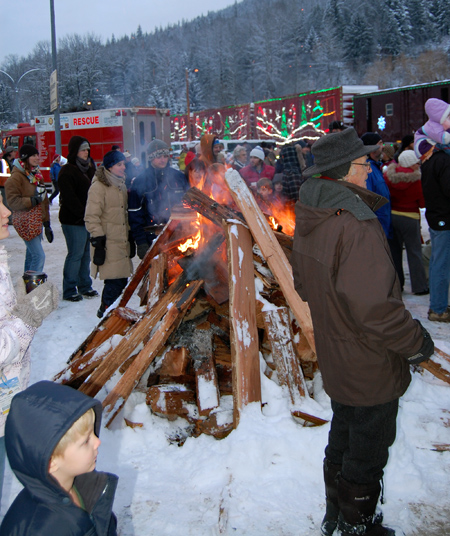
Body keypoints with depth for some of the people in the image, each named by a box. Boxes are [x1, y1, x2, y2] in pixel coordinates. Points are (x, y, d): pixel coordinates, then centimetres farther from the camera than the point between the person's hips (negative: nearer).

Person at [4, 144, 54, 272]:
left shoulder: (36, 174, 15)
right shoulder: (16, 177, -12)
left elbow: (44, 201, 19)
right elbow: (13, 201, -15)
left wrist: (47, 223, 18)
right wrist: (33, 200, -24)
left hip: (37, 222, 8)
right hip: (26, 223, -8)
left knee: (31, 255, 13)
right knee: (39, 256, -14)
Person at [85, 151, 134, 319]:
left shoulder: (121, 185, 18)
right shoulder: (98, 186, -9)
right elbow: (91, 217, -13)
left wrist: (130, 236, 23)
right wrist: (98, 240, -18)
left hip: (122, 242, 8)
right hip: (109, 244, -8)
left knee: (122, 279, 6)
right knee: (115, 280, -12)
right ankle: (105, 311, 5)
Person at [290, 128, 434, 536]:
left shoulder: (311, 216, 0)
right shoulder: (356, 226, -30)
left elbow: (305, 285, 12)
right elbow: (375, 308, -30)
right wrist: (416, 342, -16)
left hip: (335, 359, 9)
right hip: (371, 369, -9)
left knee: (343, 440, 26)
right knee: (367, 456, 12)